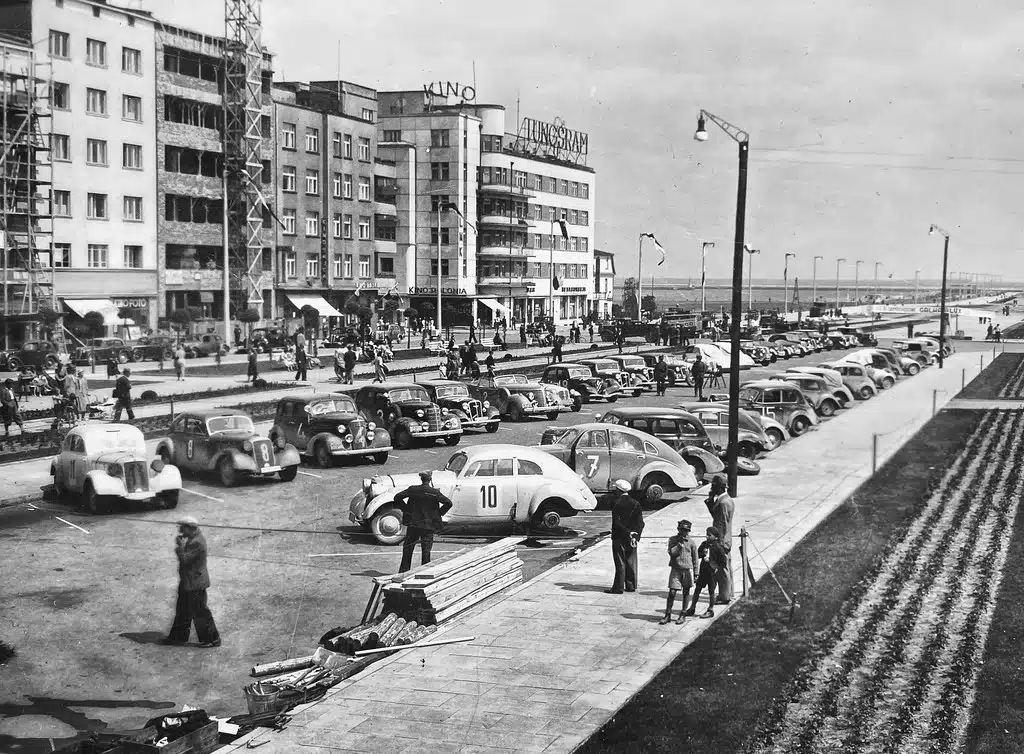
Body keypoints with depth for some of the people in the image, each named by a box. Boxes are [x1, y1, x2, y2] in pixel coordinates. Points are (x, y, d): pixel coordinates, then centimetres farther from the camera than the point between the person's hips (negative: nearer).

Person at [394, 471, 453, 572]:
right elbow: (448, 503, -13)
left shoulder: (413, 489, -3)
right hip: (428, 525, -2)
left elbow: (397, 497, -2)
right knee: (426, 551, 5)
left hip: (413, 523, 2)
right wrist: (439, 513, -1)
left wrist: (406, 509, 5)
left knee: (408, 548, 14)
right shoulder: (434, 492, -9)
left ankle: (403, 571, 18)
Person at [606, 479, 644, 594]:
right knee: (631, 562, 13)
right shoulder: (635, 504, 5)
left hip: (619, 538, -5)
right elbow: (640, 523, 0)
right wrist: (636, 536, -6)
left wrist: (629, 533, -17)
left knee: (620, 563, -1)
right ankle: (631, 586, 19)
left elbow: (617, 523, -18)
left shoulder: (616, 504, -11)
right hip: (632, 538, 5)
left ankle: (618, 588, 2)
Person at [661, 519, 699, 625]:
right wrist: (680, 544, -17)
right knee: (672, 592, -3)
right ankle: (667, 615, 6)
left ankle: (683, 615, 18)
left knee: (686, 592, 7)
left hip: (687, 569, 1)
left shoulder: (691, 542, 2)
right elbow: (671, 552, -12)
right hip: (675, 569, -1)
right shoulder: (673, 540, 2)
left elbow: (695, 558, 7)